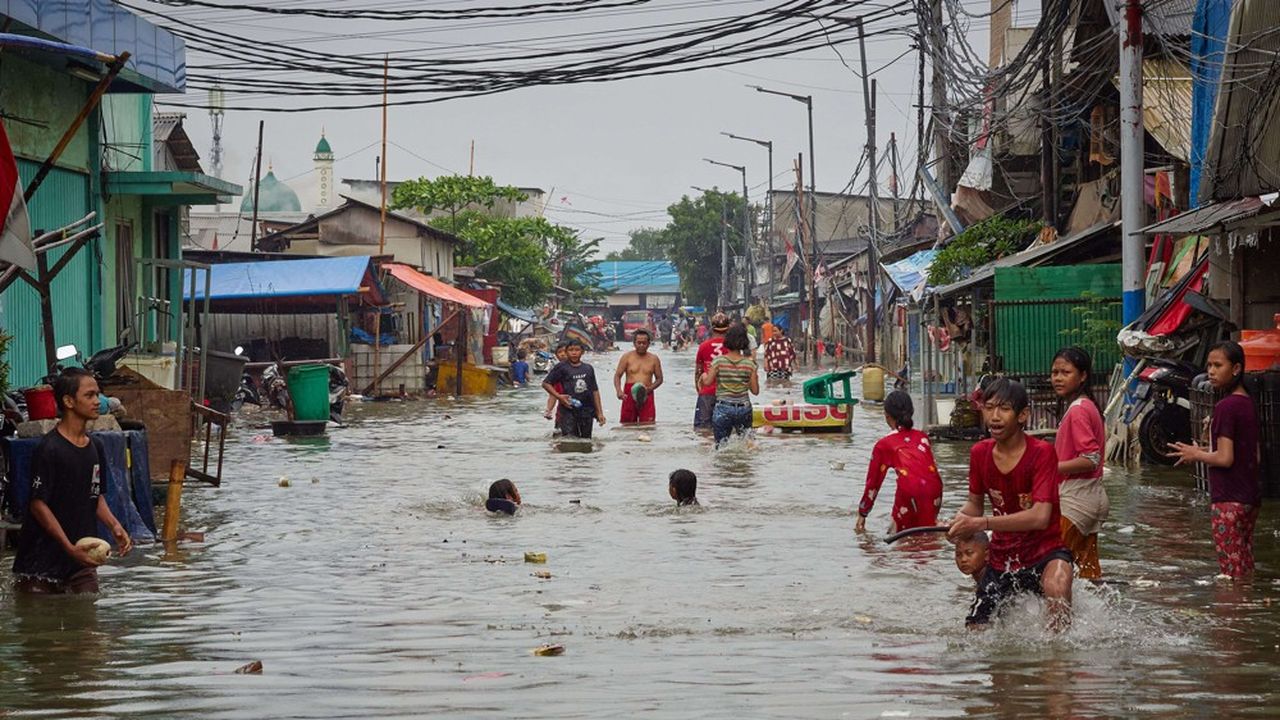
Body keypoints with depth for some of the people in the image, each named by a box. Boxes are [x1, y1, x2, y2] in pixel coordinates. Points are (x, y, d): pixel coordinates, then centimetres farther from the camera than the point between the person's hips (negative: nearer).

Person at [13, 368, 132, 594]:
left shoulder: (94, 448, 9)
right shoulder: (49, 449, -15)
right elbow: (38, 504, -17)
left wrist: (114, 525, 1)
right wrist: (70, 548, -21)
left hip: (82, 560, 7)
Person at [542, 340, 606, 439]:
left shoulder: (588, 369, 12)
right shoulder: (561, 368, -1)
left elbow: (595, 391, 16)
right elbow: (546, 383, 1)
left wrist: (599, 412, 13)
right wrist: (558, 396, -13)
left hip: (586, 411, 4)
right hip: (568, 411, -4)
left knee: (586, 440, 9)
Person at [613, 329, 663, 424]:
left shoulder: (654, 359, 8)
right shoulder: (627, 357, 5)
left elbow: (659, 379, 14)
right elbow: (617, 375, 3)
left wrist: (649, 388, -7)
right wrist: (619, 391, -15)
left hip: (646, 395, 0)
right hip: (629, 395, 0)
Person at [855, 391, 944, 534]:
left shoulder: (884, 444, 14)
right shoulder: (922, 437, 24)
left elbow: (873, 482, 17)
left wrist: (862, 514, 26)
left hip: (910, 490, -3)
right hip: (934, 489, 4)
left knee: (896, 533, 12)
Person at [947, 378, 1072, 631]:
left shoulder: (1042, 453, -20)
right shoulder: (980, 453, -3)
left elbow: (1040, 517, -29)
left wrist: (981, 523, -34)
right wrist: (957, 521, -11)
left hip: (1044, 552, -6)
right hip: (1001, 558, 6)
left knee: (1056, 584, -39)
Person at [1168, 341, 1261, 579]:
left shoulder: (1225, 407, -16)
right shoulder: (1248, 403, 11)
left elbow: (1225, 459, -20)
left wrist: (1196, 454, -3)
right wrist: (1207, 451, 16)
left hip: (1229, 499, -9)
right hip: (1251, 496, 9)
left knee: (1231, 571, -6)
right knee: (1245, 567, 13)